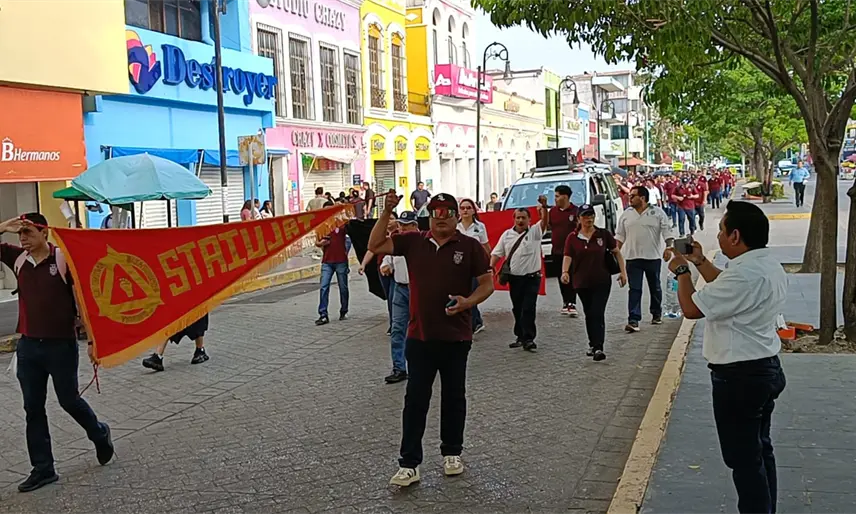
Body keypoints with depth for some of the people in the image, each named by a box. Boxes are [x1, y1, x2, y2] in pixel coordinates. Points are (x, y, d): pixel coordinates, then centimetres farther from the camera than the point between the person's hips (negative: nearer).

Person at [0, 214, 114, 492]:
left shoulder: (64, 259, -11)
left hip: (61, 344, -5)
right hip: (28, 345, 5)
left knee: (69, 400, 7)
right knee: (33, 408, 8)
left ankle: (100, 434, 35)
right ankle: (43, 469, 18)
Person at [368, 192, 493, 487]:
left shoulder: (470, 246, -2)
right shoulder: (413, 242, 3)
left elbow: (487, 283, -1)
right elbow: (375, 245, -1)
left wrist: (467, 302, -19)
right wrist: (387, 212, -10)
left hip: (456, 338, -1)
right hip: (420, 337, 1)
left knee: (454, 397, 13)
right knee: (415, 401, 3)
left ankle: (452, 453, 31)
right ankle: (409, 464, 9)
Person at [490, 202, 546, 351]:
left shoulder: (534, 231, -2)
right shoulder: (507, 234, 7)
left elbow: (544, 221, -20)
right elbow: (497, 253, 9)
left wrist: (544, 207, -35)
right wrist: (491, 267, -5)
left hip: (531, 277, -4)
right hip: (514, 278, 4)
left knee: (528, 308, -8)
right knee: (517, 308, 11)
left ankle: (528, 338, -6)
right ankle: (520, 336, 22)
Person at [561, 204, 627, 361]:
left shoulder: (604, 234, 0)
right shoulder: (572, 238, 0)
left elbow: (616, 252, 8)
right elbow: (567, 257, -9)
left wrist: (623, 271, 3)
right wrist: (565, 272, -27)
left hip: (602, 282, -2)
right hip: (582, 283, 2)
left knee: (598, 314, -11)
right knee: (589, 314, 14)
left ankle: (598, 348, -14)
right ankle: (593, 344, 29)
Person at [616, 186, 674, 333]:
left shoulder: (658, 213, -1)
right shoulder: (626, 215, 8)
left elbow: (667, 232, -3)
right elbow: (619, 236, 10)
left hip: (653, 256, -1)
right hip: (632, 257, 2)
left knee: (655, 288, 13)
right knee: (634, 289, -4)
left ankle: (657, 314, 31)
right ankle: (633, 320, -9)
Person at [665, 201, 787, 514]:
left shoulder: (745, 274, -27)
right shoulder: (769, 265, 6)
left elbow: (692, 309, -23)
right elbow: (727, 291, 22)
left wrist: (682, 271, -8)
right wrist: (700, 262, 19)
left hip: (739, 377, -10)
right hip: (764, 368, 10)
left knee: (743, 457, 1)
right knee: (760, 449, 21)